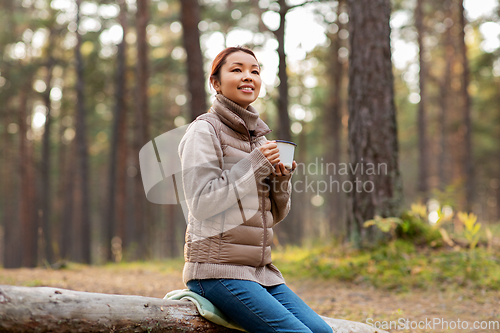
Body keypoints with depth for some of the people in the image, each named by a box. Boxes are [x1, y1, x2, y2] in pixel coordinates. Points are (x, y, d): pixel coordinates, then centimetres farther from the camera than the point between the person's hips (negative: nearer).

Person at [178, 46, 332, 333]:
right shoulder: (205, 130, -4)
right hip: (218, 269, -7)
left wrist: (281, 180, -2)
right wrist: (253, 166, -15)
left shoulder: (259, 135, 17)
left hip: (262, 269, 7)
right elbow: (201, 204, -14)